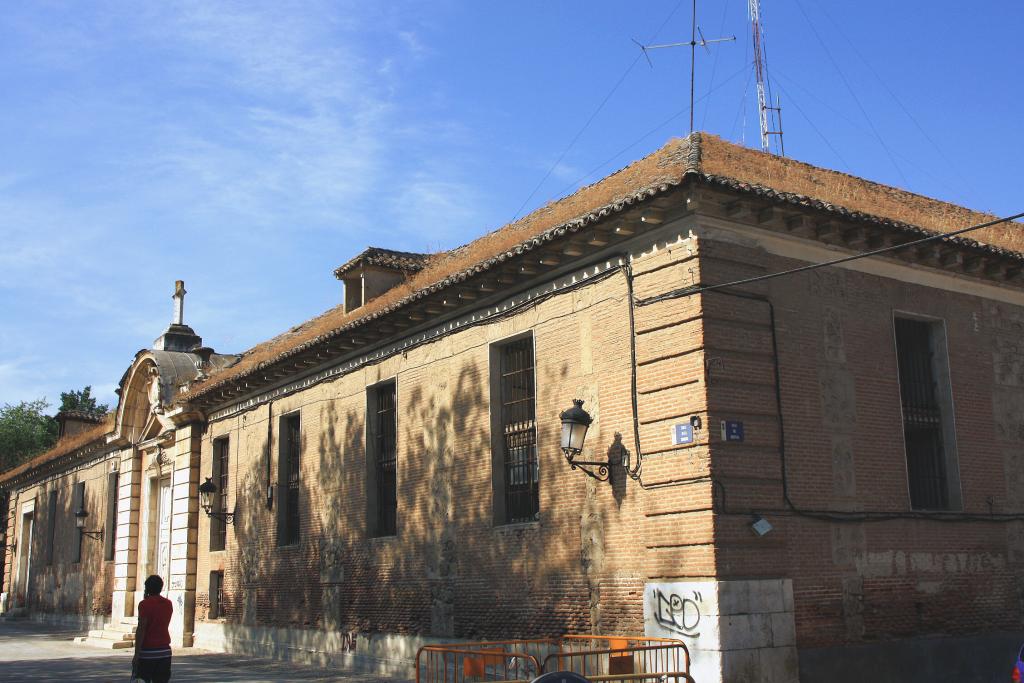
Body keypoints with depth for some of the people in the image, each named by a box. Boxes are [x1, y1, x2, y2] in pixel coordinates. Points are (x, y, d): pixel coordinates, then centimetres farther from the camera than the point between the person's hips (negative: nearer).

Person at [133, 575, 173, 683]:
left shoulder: (145, 604, -9)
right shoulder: (168, 604, 9)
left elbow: (141, 630, -14)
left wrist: (136, 655, -14)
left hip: (147, 651, -5)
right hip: (164, 651, 5)